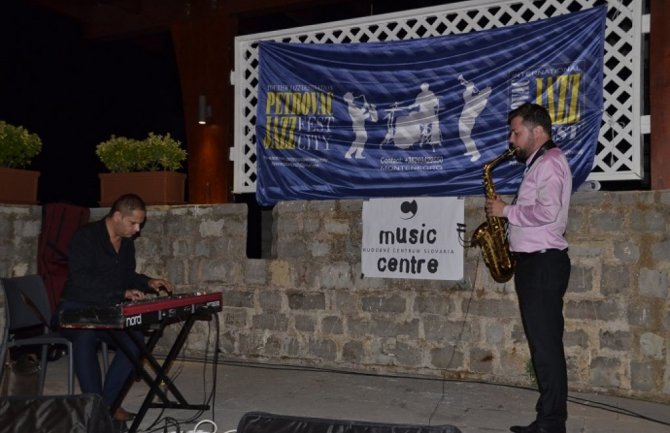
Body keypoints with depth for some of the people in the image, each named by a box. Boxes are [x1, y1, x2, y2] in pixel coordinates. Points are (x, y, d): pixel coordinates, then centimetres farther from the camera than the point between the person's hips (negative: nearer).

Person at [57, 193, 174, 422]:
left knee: (134, 338, -23)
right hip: (77, 310, -6)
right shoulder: (85, 237, -15)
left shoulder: (127, 242, 8)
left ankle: (108, 403, -15)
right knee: (86, 337, -38)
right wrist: (122, 293, -31)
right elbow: (81, 280, -26)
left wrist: (148, 282, 2)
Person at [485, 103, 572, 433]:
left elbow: (547, 212, -23)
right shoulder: (540, 164, 20)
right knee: (542, 341, 12)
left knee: (546, 342, -6)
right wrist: (509, 215, 7)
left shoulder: (550, 162, -10)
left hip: (543, 262, -10)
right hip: (536, 261, 10)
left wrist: (507, 211, -12)